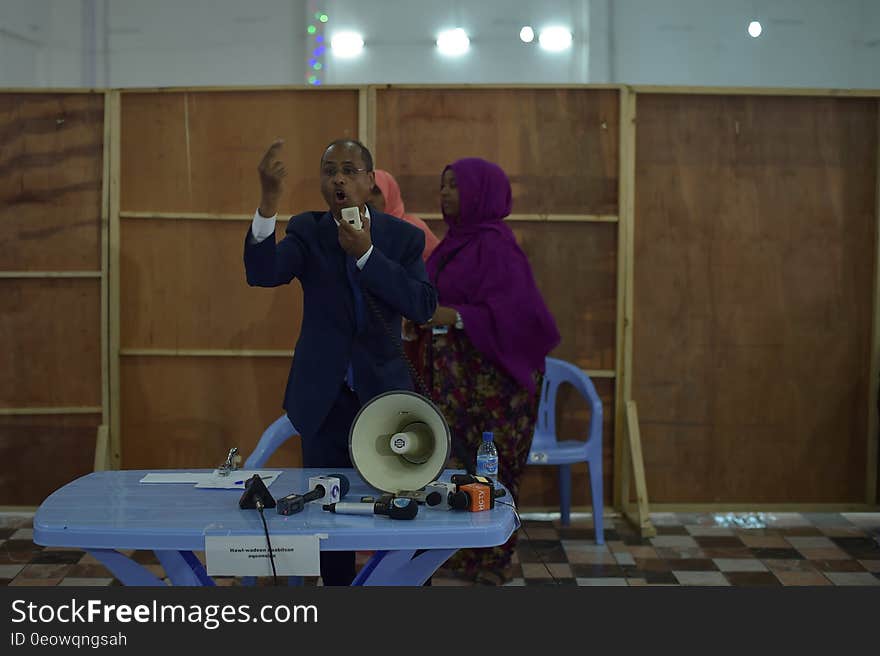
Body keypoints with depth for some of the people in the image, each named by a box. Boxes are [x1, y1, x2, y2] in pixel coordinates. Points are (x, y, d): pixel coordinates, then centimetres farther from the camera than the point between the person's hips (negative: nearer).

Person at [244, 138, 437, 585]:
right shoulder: (307, 232, -1)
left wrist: (366, 254, -22)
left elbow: (423, 306, -15)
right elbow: (262, 273, -20)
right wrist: (269, 202, -35)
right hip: (324, 397, 1)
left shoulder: (403, 237, -1)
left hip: (383, 392, 0)